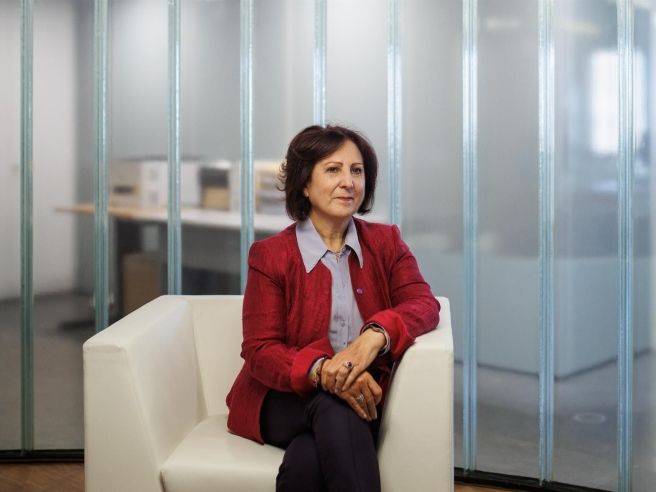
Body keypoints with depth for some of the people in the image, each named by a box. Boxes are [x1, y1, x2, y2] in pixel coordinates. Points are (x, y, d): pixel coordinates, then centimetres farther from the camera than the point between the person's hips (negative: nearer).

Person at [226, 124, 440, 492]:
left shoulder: (386, 242, 7)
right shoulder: (270, 255, -1)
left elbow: (424, 304, -7)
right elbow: (260, 351, -7)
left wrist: (375, 335, -31)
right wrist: (321, 371, -29)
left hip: (363, 395, 1)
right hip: (286, 399, 0)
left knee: (308, 456, -34)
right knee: (334, 406, -34)